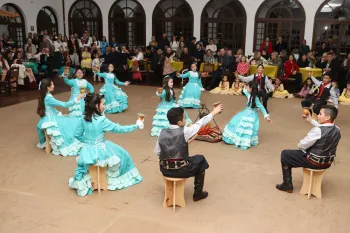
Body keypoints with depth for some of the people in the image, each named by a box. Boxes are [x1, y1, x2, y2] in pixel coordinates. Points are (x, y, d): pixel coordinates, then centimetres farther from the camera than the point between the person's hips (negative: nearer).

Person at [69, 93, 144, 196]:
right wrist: (136, 126, -6)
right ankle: (114, 180, 31)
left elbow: (77, 135, 7)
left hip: (87, 152, 6)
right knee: (121, 154, 17)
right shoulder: (102, 120, -21)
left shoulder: (84, 119, -3)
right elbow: (120, 129, -15)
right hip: (99, 152, -5)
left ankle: (81, 182, 40)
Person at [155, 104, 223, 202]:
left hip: (165, 170, 5)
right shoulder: (184, 132, -15)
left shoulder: (162, 133, -4)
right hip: (181, 170, -4)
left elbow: (157, 152, 3)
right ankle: (198, 193, 28)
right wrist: (213, 113, 12)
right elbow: (199, 123, -2)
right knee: (201, 160, 21)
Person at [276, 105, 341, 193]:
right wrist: (311, 120, 23)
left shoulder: (317, 131, -28)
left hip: (315, 162, -8)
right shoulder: (337, 130, -5)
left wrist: (300, 144, 4)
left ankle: (287, 185, 13)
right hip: (328, 162, 8)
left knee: (285, 154, 6)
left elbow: (302, 145, -18)